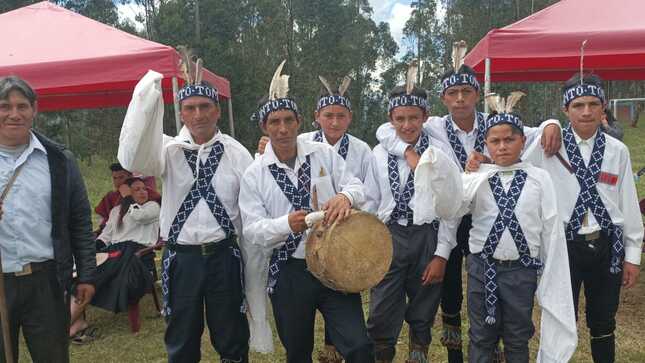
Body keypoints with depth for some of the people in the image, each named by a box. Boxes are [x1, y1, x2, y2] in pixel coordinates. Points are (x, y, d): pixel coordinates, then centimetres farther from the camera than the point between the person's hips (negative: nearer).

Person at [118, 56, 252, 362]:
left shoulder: (236, 153, -2)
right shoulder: (170, 149, -2)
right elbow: (132, 160, -22)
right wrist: (146, 99, -30)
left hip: (224, 256, 0)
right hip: (181, 258, 0)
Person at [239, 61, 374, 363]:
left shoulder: (324, 154, 1)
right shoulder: (254, 174, -3)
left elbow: (358, 187, 2)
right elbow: (253, 230, -8)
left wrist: (345, 196, -23)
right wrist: (287, 224, -29)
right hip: (288, 273, 0)